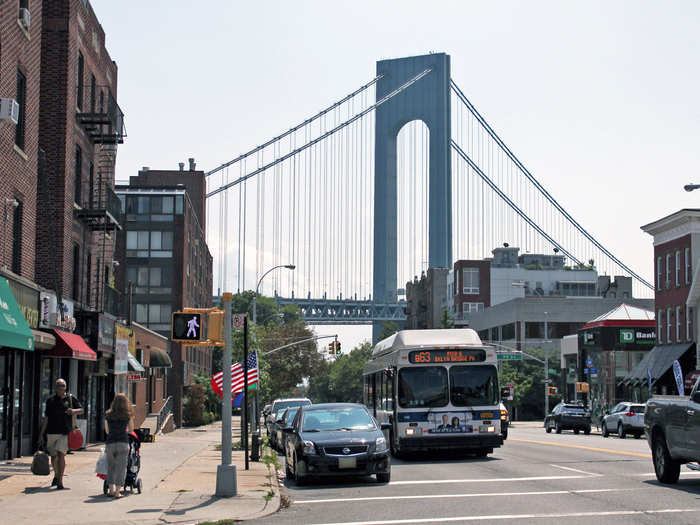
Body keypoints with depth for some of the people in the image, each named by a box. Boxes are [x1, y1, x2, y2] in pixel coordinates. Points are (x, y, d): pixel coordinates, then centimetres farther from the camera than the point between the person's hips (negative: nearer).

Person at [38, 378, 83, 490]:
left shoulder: (70, 398, 5)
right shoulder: (50, 400, 9)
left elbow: (81, 410, 10)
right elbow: (46, 418, 11)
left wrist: (73, 411, -13)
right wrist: (41, 434, 9)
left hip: (65, 432, -3)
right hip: (51, 432, 3)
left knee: (61, 454, -15)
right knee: (53, 456, 12)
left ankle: (60, 481, -14)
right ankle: (56, 475, 37)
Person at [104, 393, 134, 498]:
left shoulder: (108, 415, 7)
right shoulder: (128, 416, 4)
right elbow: (131, 429, 17)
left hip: (110, 443, 2)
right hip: (123, 443, -1)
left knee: (111, 467, 16)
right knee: (121, 467, 0)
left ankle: (111, 489, 14)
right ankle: (117, 491, -6)